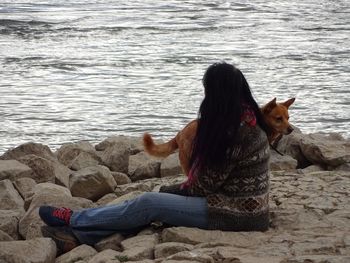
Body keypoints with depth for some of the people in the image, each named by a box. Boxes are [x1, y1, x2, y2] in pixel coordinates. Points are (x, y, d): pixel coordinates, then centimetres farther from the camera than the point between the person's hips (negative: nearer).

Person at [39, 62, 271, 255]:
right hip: (243, 204, 9)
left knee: (149, 203, -10)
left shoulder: (236, 131, -22)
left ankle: (74, 220, 4)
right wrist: (170, 190, 3)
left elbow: (205, 186, -16)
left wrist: (169, 191, 0)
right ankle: (79, 234, -1)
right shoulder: (244, 120, 8)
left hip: (238, 213, -9)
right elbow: (210, 178, 10)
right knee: (153, 200, 2)